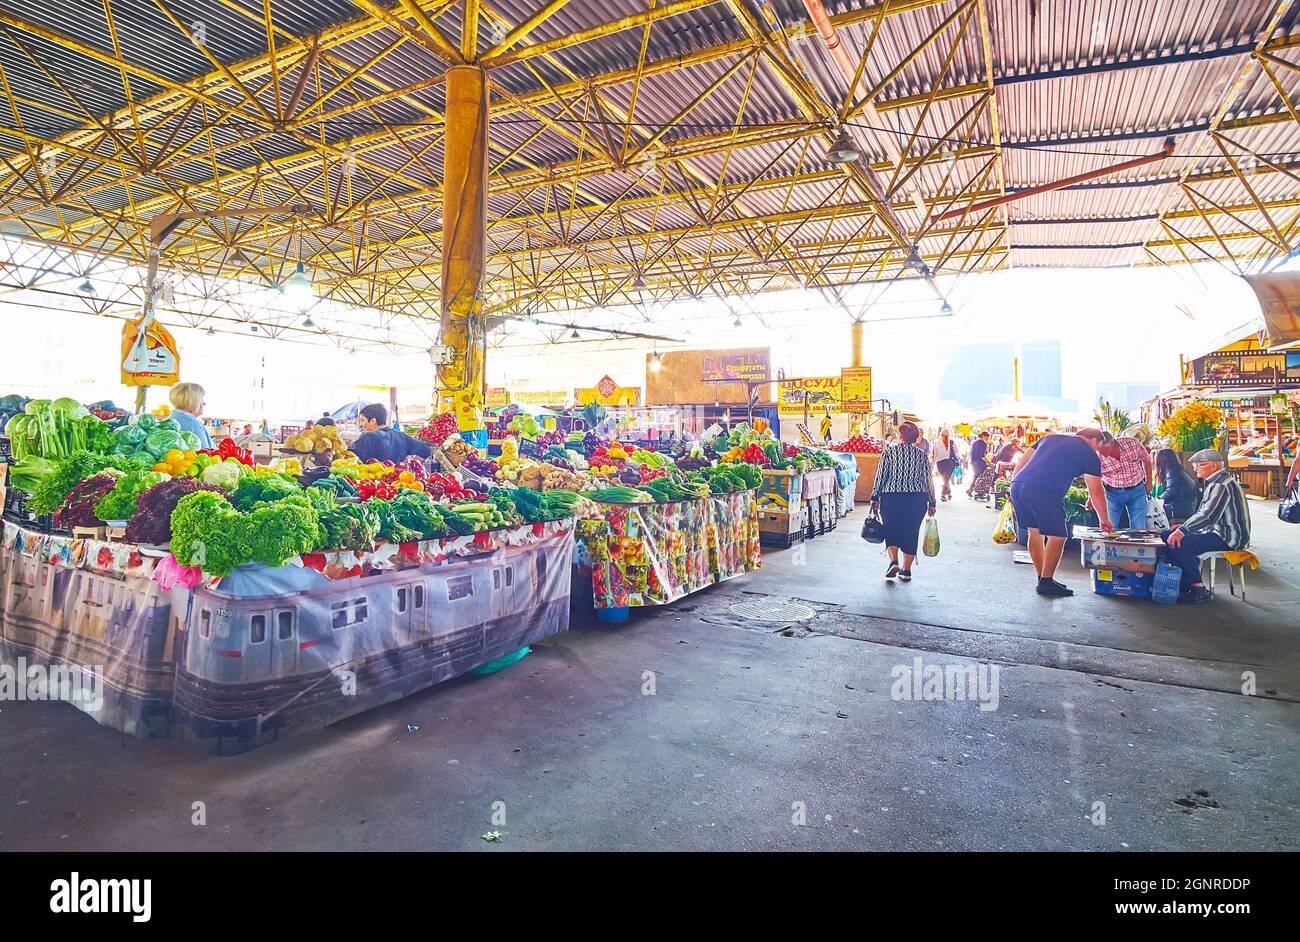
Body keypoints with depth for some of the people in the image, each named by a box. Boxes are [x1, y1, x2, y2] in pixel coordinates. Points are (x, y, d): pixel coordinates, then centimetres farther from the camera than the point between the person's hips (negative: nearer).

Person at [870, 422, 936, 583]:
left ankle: (893, 561, -8)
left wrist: (875, 498, 1)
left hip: (891, 497, -2)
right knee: (911, 532, 9)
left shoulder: (890, 451, 0)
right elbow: (928, 479, 6)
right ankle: (906, 570, 12)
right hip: (917, 498, 2)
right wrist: (932, 503, 11)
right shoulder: (922, 454, 6)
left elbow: (881, 475, -3)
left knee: (891, 531, 11)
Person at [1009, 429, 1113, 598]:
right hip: (1044, 493, -7)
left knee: (1035, 533, 18)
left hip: (1017, 485, 7)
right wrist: (1104, 520, 24)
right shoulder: (1089, 454, 12)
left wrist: (1013, 487, 22)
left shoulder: (1050, 437, 28)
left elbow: (1023, 459, 23)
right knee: (1057, 537, 6)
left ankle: (1042, 580, 25)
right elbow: (1096, 491, 12)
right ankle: (1046, 583, 8)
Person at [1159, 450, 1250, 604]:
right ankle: (1185, 585, 7)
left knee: (1177, 544, -27)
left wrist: (1182, 530, -31)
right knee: (1166, 536, 7)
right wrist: (1183, 527, 9)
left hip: (1228, 538, -11)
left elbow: (1209, 515, -30)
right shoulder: (1215, 482, 16)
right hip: (1219, 531, 11)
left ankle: (1199, 590, -14)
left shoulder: (1222, 485, -18)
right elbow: (1205, 513, 20)